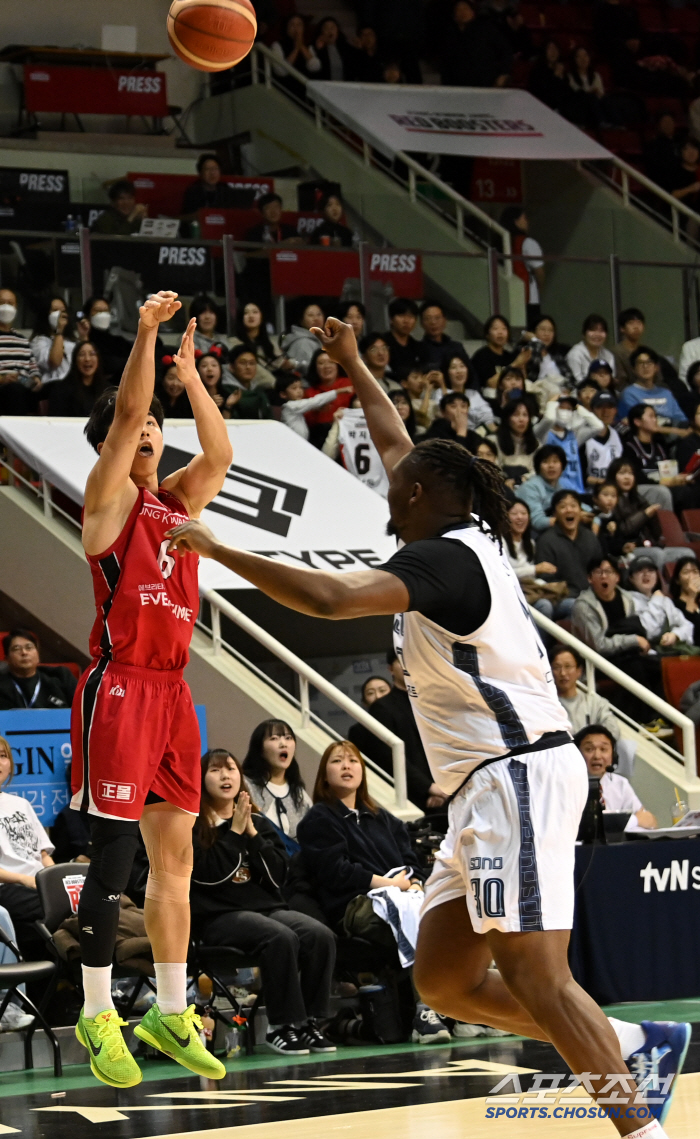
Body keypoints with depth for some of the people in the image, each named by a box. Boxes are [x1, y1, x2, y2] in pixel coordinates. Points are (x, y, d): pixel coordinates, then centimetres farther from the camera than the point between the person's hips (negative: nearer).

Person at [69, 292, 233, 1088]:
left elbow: (220, 456, 9)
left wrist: (191, 378, 8)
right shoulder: (108, 496, -2)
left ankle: (170, 1015, 15)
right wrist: (146, 333, -15)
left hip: (171, 688, 7)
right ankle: (97, 1016, 0)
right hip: (119, 685, -7)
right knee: (113, 858, -7)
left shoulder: (177, 500, 17)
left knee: (174, 857, 9)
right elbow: (124, 414, -13)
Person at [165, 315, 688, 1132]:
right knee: (443, 981, 10)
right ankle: (636, 1049, 12)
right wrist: (353, 366, 44)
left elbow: (329, 598, -27)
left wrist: (215, 549, -18)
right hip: (490, 786, 10)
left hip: (519, 776, -10)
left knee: (536, 980, -15)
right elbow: (397, 445, 33)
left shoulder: (441, 558, -12)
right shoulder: (462, 539, 15)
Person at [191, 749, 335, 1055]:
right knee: (281, 938, -33)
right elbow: (207, 873, -12)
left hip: (266, 905, 6)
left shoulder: (258, 821, 18)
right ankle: (280, 1027, -25)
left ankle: (309, 1021, -15)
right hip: (219, 914, -5)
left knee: (321, 935, -22)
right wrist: (234, 832, -9)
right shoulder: (193, 825, 4)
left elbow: (278, 873, 7)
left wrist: (252, 834, -4)